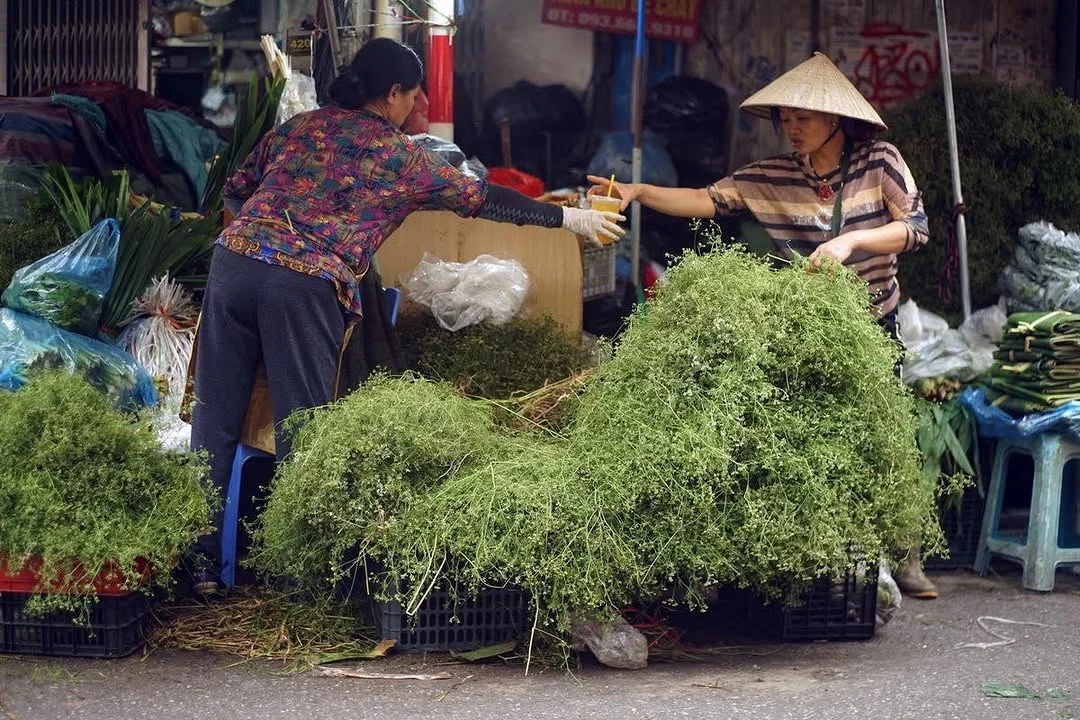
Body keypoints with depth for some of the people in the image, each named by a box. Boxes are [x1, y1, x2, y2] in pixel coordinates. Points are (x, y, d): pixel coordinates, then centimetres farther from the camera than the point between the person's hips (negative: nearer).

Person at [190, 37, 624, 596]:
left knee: (216, 417, 8)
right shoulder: (401, 157, 8)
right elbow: (483, 200, 15)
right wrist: (570, 218, 24)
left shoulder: (300, 126, 20)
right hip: (305, 284, -4)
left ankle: (200, 559, 10)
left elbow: (235, 190, 25)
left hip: (235, 259, 4)